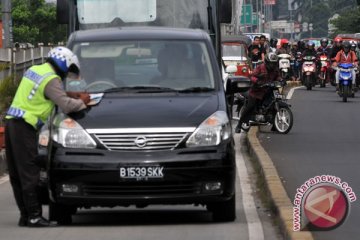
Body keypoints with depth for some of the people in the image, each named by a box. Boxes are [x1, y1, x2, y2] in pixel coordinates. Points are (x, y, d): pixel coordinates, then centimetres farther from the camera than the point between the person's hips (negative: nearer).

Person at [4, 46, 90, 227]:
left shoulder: (33, 70, 18)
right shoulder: (51, 79, -10)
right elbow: (66, 105, -15)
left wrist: (74, 95, 15)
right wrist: (82, 102, 3)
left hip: (12, 123, 9)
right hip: (24, 126, -9)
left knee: (17, 174, 8)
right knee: (29, 173, -9)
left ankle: (25, 215, 12)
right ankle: (33, 216, -9)